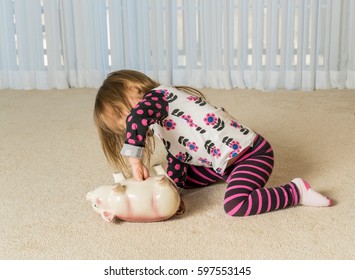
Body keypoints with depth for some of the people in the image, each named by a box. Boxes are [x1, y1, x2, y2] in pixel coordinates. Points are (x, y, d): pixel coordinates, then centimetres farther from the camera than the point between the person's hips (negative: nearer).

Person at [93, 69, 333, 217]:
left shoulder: (158, 95, -14)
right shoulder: (161, 121, 14)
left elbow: (137, 117, -37)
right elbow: (177, 159, 10)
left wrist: (134, 159, -31)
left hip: (251, 153, -10)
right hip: (225, 160, 10)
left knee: (235, 205, -26)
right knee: (186, 178, 14)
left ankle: (297, 191, -10)